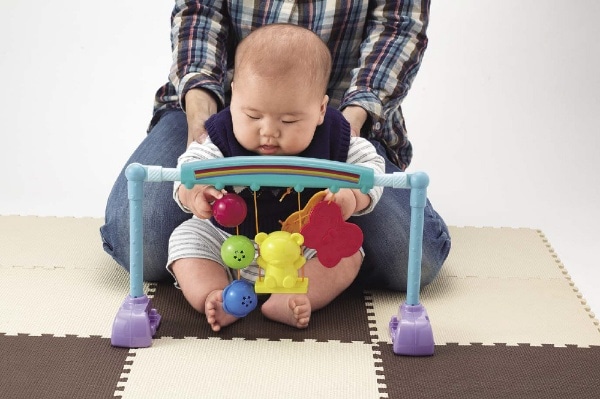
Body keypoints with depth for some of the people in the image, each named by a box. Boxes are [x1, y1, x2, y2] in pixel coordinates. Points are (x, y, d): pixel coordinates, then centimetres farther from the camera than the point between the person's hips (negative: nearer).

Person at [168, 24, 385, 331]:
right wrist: (194, 193, -46)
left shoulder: (332, 136, -14)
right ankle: (215, 298, -33)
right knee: (187, 238, -15)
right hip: (229, 240, 0)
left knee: (348, 249, -20)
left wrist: (353, 196, -31)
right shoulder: (223, 136, -16)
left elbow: (370, 167, -8)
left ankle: (288, 300, -35)